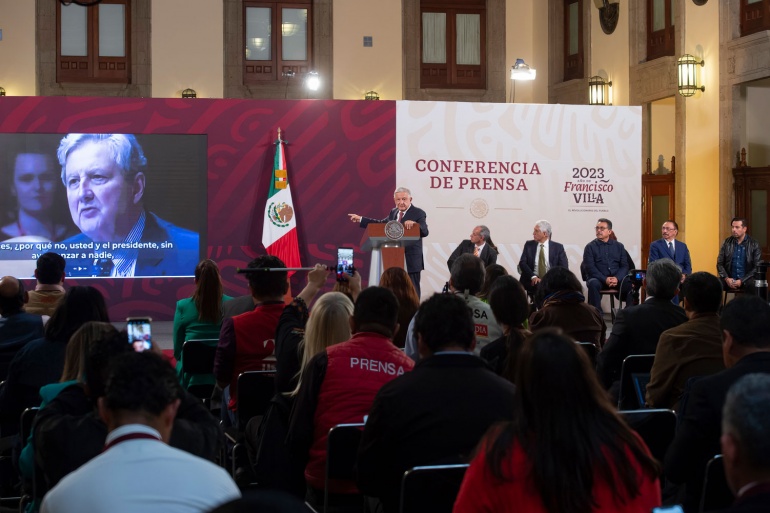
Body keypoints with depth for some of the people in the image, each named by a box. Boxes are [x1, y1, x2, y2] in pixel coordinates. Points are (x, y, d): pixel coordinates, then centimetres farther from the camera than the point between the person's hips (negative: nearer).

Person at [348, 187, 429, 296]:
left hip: (410, 261, -7)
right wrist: (360, 219, 26)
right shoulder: (393, 212, 15)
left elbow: (424, 232, -21)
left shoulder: (419, 213, -7)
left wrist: (413, 223, -41)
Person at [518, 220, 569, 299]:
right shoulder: (529, 245, 10)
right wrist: (533, 276, -16)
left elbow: (564, 266, -1)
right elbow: (522, 262, 2)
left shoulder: (558, 247, 5)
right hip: (533, 283, 0)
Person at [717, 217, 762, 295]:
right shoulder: (727, 242, 6)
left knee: (754, 286, -35)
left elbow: (757, 267, -3)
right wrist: (726, 278, -11)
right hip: (729, 279, 2)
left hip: (746, 279, -2)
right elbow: (720, 263, 7)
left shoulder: (754, 244, -1)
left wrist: (742, 281, -14)